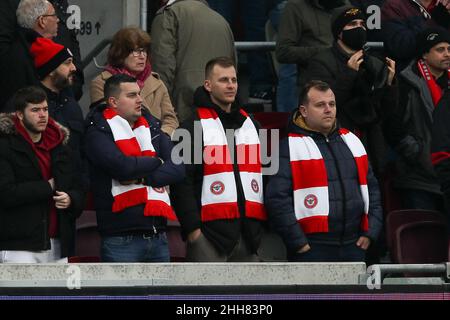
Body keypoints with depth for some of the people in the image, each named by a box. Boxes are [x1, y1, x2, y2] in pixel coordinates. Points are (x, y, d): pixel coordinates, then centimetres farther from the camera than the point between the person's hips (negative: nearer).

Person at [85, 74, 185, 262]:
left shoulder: (150, 126, 16)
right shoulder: (98, 132, -2)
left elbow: (178, 169, 4)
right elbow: (122, 166, -19)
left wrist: (142, 178, -11)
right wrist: (157, 162, -2)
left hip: (157, 235, 6)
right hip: (121, 238, -6)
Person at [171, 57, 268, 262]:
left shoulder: (251, 125, 17)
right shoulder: (194, 127, -3)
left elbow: (264, 172, 21)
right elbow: (182, 183, -8)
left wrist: (261, 222, 12)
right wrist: (192, 228, -14)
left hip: (248, 232, 6)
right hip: (212, 230, -6)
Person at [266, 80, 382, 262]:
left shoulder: (351, 141, 19)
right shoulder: (289, 147, -3)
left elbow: (372, 188, 22)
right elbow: (277, 198, -10)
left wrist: (370, 233, 11)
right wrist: (298, 242, -13)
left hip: (354, 247, 6)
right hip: (312, 250, -6)